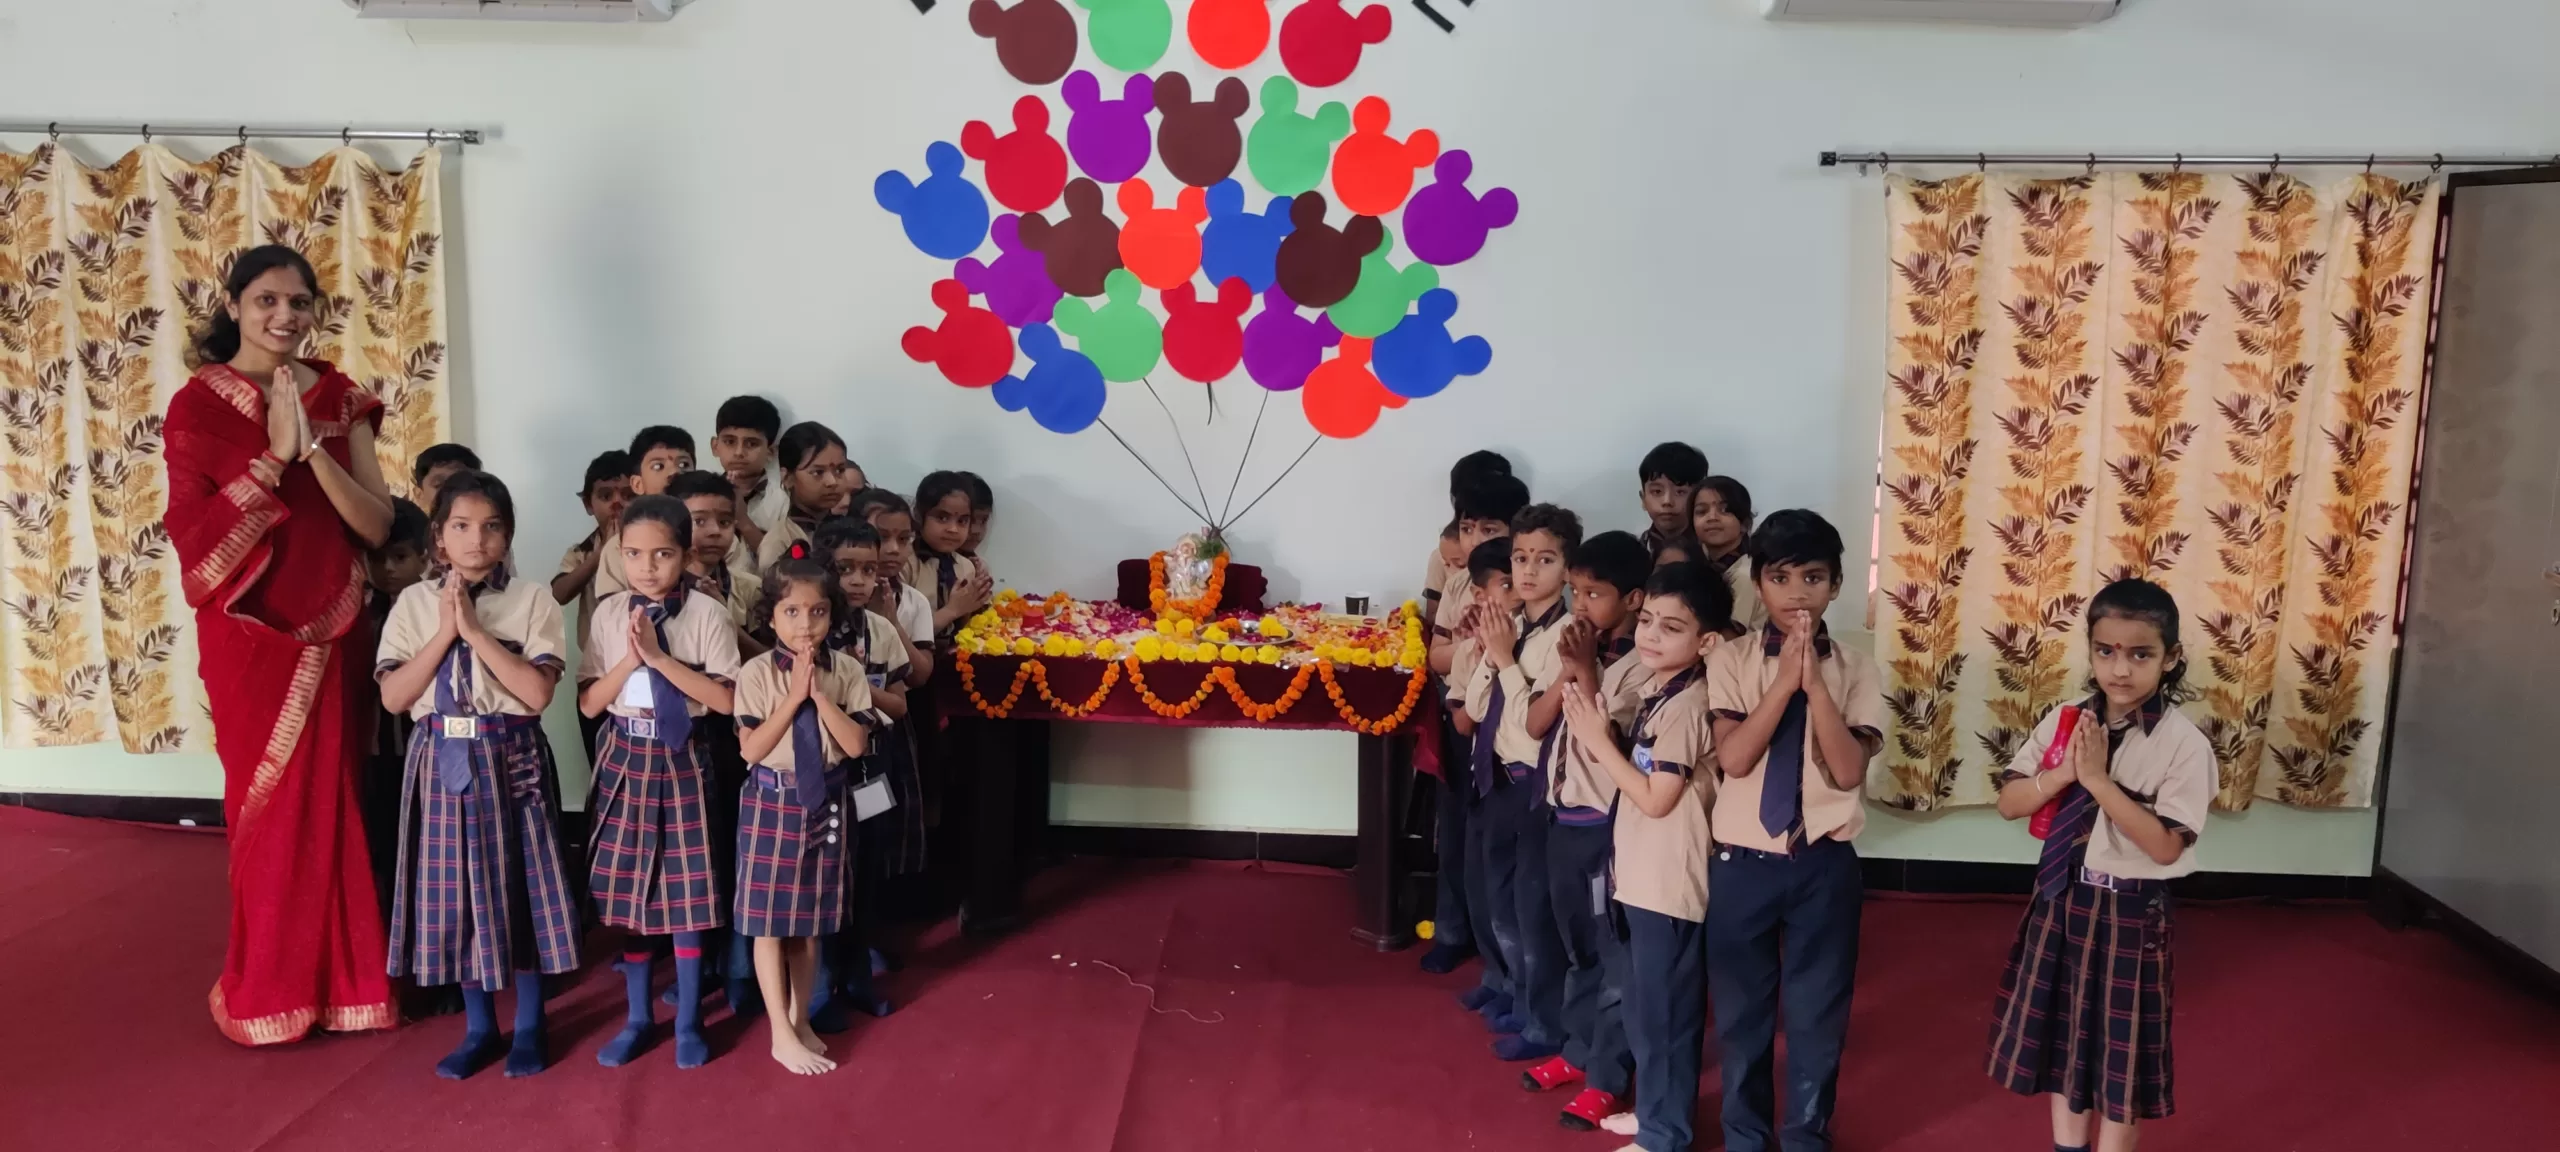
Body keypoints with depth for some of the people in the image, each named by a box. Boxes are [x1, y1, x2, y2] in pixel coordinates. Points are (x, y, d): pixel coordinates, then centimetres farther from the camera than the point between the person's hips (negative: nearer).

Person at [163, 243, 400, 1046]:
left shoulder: (340, 398, 5)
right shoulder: (197, 405, -4)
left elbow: (377, 526, -5)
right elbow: (193, 535, -14)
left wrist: (312, 447, -17)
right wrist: (274, 455, -21)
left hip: (331, 630, 3)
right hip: (248, 633, -3)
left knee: (335, 801, 7)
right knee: (270, 805, 5)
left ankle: (337, 976, 20)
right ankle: (270, 989, 19)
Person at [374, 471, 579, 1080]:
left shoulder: (531, 600, -4)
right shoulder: (414, 602, 3)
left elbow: (538, 692, -14)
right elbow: (393, 697, -5)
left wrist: (474, 628, -16)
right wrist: (445, 631, -13)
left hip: (511, 760, -2)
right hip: (442, 761, 2)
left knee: (519, 886, 5)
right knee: (454, 889, 8)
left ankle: (529, 1024, 21)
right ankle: (479, 1026, 23)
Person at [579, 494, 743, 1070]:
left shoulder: (707, 615, -9)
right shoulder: (608, 614, 0)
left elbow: (725, 700, -14)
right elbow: (588, 703, 0)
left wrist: (660, 657, -19)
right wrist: (629, 660, -16)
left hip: (681, 762, -3)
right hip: (624, 760, 3)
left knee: (686, 890, 4)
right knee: (626, 887, 10)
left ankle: (688, 1021, 19)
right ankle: (638, 1017, 25)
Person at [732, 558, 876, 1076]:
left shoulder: (846, 671, -5)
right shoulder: (756, 673, -10)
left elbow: (856, 745, -11)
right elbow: (751, 749, -15)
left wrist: (819, 693, -20)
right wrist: (794, 695, -20)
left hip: (825, 803, 2)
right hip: (772, 803, -2)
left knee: (812, 919, 15)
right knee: (769, 921, 3)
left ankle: (801, 1019, 31)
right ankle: (782, 1035, 13)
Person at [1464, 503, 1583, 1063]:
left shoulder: (1565, 634, -17)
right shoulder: (1509, 627, 4)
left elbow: (1535, 721, -20)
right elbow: (1475, 709, 5)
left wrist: (1505, 657, -17)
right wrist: (1488, 653, -9)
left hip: (1538, 783, -8)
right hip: (1500, 778, 8)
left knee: (1535, 907, 5)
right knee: (1502, 900, 20)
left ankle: (1545, 1026, 22)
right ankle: (1524, 1004, 39)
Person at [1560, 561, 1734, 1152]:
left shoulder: (1685, 705, -20)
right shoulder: (1653, 693, 9)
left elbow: (1656, 798, -20)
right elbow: (1627, 765, 9)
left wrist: (1598, 740, -15)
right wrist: (1592, 720, -5)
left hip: (1668, 883, -9)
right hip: (1643, 875, 9)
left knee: (1662, 1011, 3)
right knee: (1646, 1006, 20)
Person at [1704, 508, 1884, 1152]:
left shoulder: (1853, 670, -2)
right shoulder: (1732, 661, -4)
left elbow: (1849, 770, -13)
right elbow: (1733, 758, -16)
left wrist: (1815, 679, -20)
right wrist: (1786, 678, -19)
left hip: (1825, 865, 0)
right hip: (1743, 861, 0)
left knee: (1818, 1015, 12)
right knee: (1740, 1012, 13)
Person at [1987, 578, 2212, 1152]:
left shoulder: (2184, 743, -15)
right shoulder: (2065, 721, -2)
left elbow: (2165, 846, -21)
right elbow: (2009, 802, -3)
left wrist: (2098, 778, -25)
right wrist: (2064, 771, -19)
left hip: (2131, 912, -5)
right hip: (2060, 899, 5)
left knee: (2122, 1048, 10)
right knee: (2060, 1031, 19)